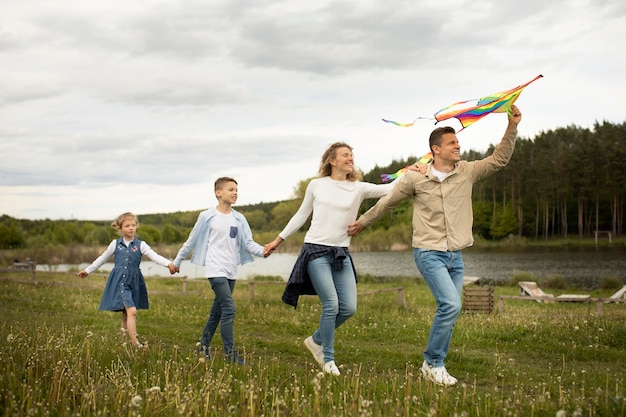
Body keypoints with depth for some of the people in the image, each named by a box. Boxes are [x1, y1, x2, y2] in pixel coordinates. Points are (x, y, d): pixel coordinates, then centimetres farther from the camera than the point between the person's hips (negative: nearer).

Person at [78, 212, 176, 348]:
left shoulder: (141, 245, 3)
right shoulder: (115, 244, 5)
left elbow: (154, 256, -10)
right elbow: (102, 258, 19)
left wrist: (168, 263, -27)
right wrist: (88, 270, 25)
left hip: (134, 281, 2)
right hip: (119, 281, -2)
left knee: (126, 313, 7)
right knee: (132, 311, -16)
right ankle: (135, 343, -19)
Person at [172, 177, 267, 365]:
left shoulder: (239, 219, 9)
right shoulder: (207, 217, -3)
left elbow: (248, 242, 2)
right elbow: (191, 241, 5)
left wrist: (262, 251, -19)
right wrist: (177, 261, 12)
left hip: (231, 271, 6)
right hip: (216, 269, -6)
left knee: (217, 312, 13)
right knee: (229, 309, -16)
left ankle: (203, 347, 27)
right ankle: (231, 354, -13)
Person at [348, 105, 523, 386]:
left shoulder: (467, 172, 4)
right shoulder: (415, 178, -4)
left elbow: (499, 160, 6)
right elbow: (387, 202, 9)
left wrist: (512, 127, -6)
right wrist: (362, 223, 20)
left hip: (456, 256, 5)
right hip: (429, 253, -5)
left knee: (449, 311, 7)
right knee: (451, 305, -19)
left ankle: (434, 366, 20)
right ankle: (433, 363, -3)